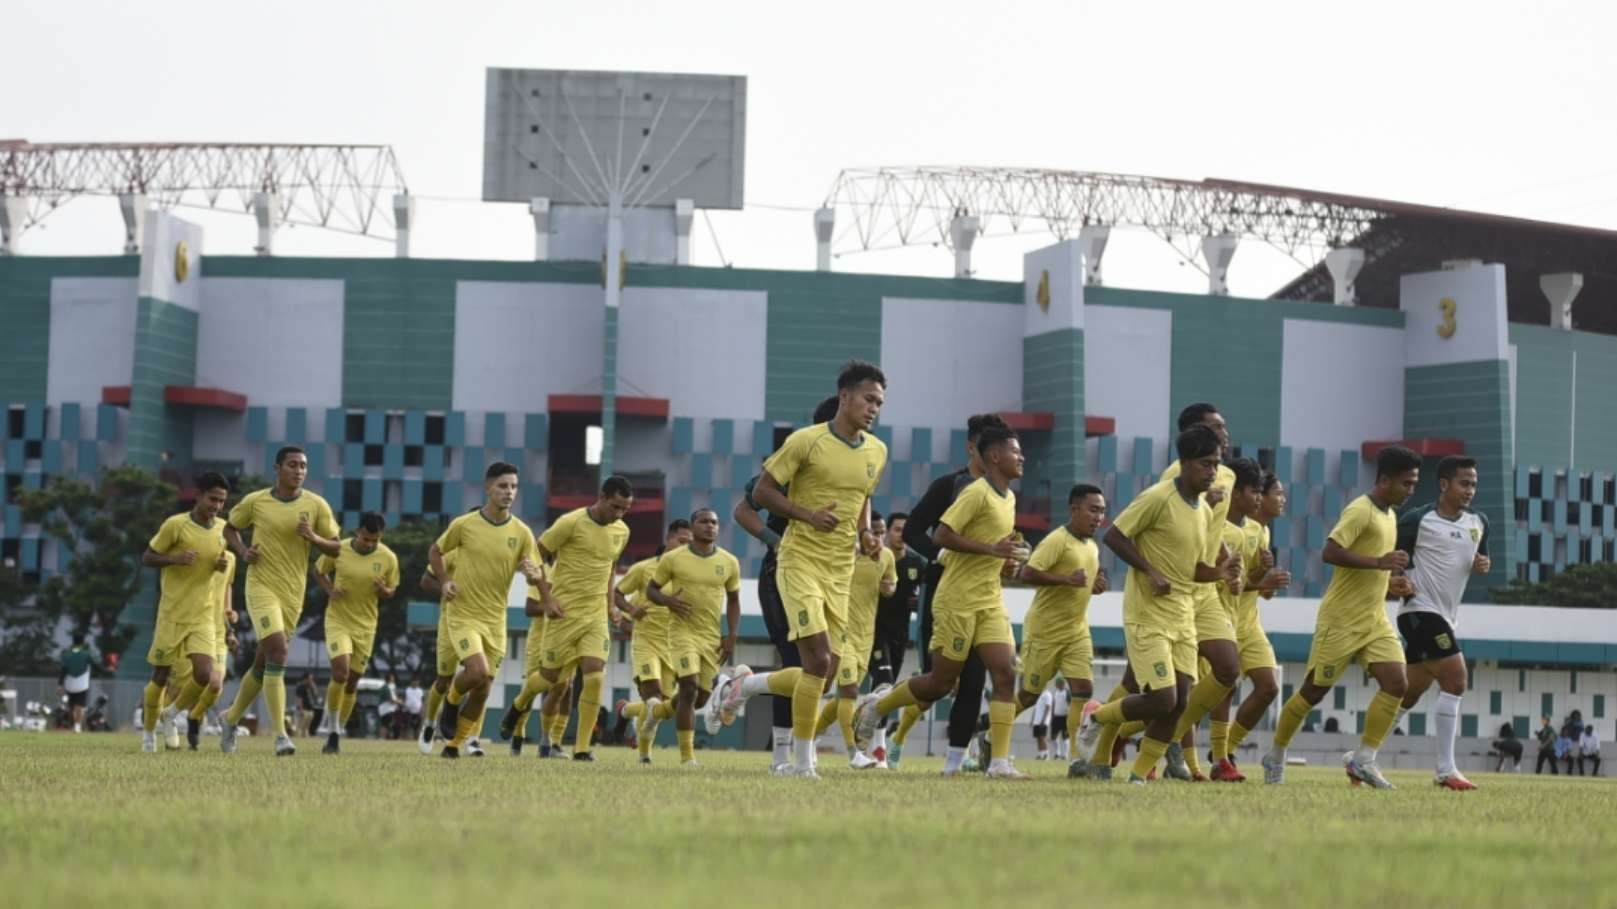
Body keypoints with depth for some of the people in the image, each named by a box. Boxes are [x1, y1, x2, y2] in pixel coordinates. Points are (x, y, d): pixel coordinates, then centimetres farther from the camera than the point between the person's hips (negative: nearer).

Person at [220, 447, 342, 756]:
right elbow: (230, 528, 15)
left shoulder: (316, 505, 0)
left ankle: (232, 718, 36)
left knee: (263, 662, 13)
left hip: (293, 592, 3)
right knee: (278, 652, -21)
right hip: (261, 586, -3)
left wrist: (314, 538, -16)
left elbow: (335, 547, 4)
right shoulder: (255, 502, -2)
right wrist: (242, 552, -4)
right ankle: (280, 735, -22)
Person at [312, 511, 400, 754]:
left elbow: (391, 590, 7)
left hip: (365, 625, 2)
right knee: (340, 672, -20)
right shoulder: (337, 550, -10)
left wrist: (383, 590, -17)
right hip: (337, 620, -2)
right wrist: (330, 590, -11)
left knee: (352, 681, 7)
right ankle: (332, 732, -7)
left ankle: (338, 735, 22)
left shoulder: (388, 558, -7)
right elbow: (319, 571, 8)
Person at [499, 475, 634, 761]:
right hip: (565, 612, -4)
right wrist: (546, 598, -12)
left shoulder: (621, 532, 5)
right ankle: (518, 706, 41)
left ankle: (582, 748, -5)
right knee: (551, 677, 6)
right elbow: (535, 556, -8)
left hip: (597, 615, 4)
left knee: (595, 676, -12)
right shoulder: (571, 523, -14)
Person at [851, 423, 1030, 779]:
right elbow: (942, 536, -21)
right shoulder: (976, 493, -14)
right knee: (942, 683, 0)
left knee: (1005, 673, -8)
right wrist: (993, 549, -24)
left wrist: (1008, 559, 7)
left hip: (991, 602, 8)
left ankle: (1000, 761, -10)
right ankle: (877, 705, 24)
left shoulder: (1008, 498, 13)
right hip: (958, 601, -8)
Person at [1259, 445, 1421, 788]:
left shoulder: (1389, 515, 14)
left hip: (1374, 620, 8)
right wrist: (1379, 562, -28)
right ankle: (1275, 756, 19)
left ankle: (1363, 759, -4)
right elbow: (1330, 553, -26)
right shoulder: (1360, 511, -14)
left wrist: (1391, 583, 9)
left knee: (1396, 684, -9)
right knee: (1314, 690, 2)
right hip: (1341, 619, -8)